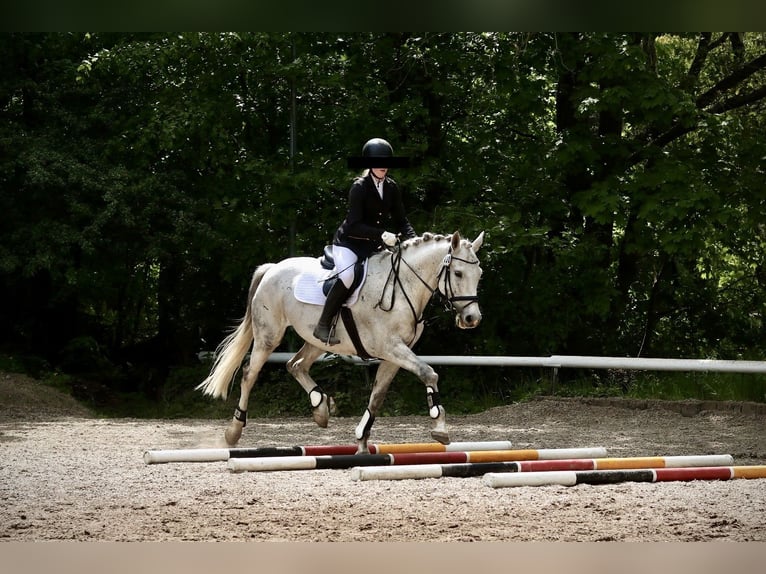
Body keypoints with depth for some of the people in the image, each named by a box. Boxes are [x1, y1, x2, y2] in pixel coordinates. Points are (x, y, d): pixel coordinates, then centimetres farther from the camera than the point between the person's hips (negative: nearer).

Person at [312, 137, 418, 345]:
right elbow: (354, 225, -25)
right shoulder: (359, 187, -17)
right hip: (348, 242, -7)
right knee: (347, 276, -32)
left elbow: (401, 220, 4)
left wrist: (414, 240, -14)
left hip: (372, 245, 7)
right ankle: (323, 325, -23)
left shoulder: (391, 188, 2)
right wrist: (382, 234, -37)